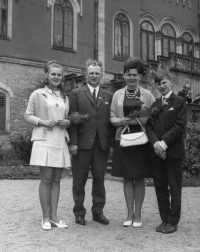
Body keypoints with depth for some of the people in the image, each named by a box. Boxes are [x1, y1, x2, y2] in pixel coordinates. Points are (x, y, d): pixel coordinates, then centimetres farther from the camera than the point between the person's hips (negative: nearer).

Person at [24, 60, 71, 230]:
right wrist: (42, 121, -14)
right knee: (46, 179, -5)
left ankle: (53, 215, 13)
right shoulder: (38, 94, 3)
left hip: (60, 142, 5)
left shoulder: (64, 97, 17)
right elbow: (28, 116, 2)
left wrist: (68, 122, -1)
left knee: (56, 179, 6)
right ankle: (45, 217, 6)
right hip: (44, 141, -4)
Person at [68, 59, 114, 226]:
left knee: (99, 179, 7)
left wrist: (112, 143, 2)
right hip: (82, 143, -2)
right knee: (79, 180, 5)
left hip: (102, 144, 2)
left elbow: (110, 121, 9)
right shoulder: (76, 93, 5)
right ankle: (79, 213, 16)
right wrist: (73, 142, -11)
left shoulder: (108, 96, 13)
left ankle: (98, 212, 19)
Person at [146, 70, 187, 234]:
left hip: (173, 151, -5)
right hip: (156, 152, 5)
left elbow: (180, 126, -10)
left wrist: (164, 143, -16)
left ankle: (173, 222, 11)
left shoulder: (179, 102, -1)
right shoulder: (154, 105, 15)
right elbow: (149, 126, 7)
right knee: (160, 187, 9)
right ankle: (164, 219, 19)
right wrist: (155, 142, -11)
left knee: (174, 188, 2)